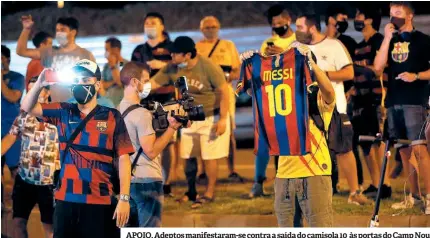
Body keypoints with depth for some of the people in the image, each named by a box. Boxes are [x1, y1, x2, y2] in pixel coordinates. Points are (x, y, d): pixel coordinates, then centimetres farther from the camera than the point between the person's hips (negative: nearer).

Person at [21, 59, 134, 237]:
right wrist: (39, 84, -10)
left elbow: (123, 158, -2)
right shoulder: (63, 112, 9)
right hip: (65, 199, 3)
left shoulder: (112, 117, 0)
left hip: (98, 202, -3)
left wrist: (124, 198, -9)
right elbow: (28, 107, 9)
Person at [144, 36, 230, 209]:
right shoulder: (172, 69, -10)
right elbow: (153, 83, -7)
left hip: (212, 117, -6)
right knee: (188, 156, 12)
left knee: (209, 156, -3)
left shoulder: (208, 67, -24)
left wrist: (222, 119, -19)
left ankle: (209, 193, 11)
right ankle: (191, 192, 28)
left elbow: (224, 92, -19)